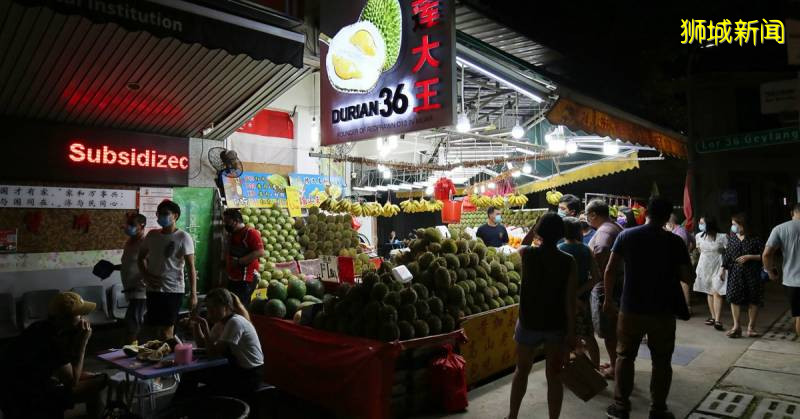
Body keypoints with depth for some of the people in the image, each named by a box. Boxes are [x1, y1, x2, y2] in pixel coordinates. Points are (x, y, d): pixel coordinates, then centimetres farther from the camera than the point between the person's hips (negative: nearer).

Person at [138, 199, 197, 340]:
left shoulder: (183, 237, -8)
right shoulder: (152, 235, 7)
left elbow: (191, 267, -10)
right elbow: (141, 257, 20)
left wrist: (193, 294, -15)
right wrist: (146, 276, 2)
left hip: (173, 290, -5)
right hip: (153, 290, 5)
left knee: (167, 329, -1)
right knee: (153, 328, 14)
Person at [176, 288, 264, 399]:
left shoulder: (235, 322, -22)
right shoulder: (220, 322, 7)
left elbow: (214, 352, -24)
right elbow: (202, 344, 12)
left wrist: (205, 326, -26)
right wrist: (195, 325, -2)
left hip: (249, 375, -9)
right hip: (235, 368, 9)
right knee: (191, 374, 3)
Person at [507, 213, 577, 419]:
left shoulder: (527, 254, -11)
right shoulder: (569, 262, -10)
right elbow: (570, 301, -11)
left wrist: (534, 228, 18)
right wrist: (571, 333, -5)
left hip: (529, 323, 0)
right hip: (557, 326, 0)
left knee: (522, 371, 18)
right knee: (554, 376, 12)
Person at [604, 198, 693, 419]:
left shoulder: (626, 235, -3)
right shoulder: (675, 241, -6)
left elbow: (610, 270, -4)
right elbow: (687, 277, -4)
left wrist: (608, 299, 6)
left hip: (631, 309, 1)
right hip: (662, 311, -1)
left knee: (624, 357, 13)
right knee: (661, 362, 13)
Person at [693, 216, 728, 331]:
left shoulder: (722, 237, -13)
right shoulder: (699, 236, 1)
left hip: (717, 268, -5)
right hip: (704, 268, 5)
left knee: (717, 293, -11)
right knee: (709, 293, 11)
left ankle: (717, 320, -11)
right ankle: (713, 316, 20)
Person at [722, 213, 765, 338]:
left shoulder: (754, 239, -7)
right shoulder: (732, 238, 5)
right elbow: (727, 254, 10)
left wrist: (749, 257, -15)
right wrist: (724, 268, 5)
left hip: (752, 273, -3)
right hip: (735, 273, 3)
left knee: (753, 300, 4)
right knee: (734, 298, -2)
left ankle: (751, 327, 16)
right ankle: (736, 326, 6)